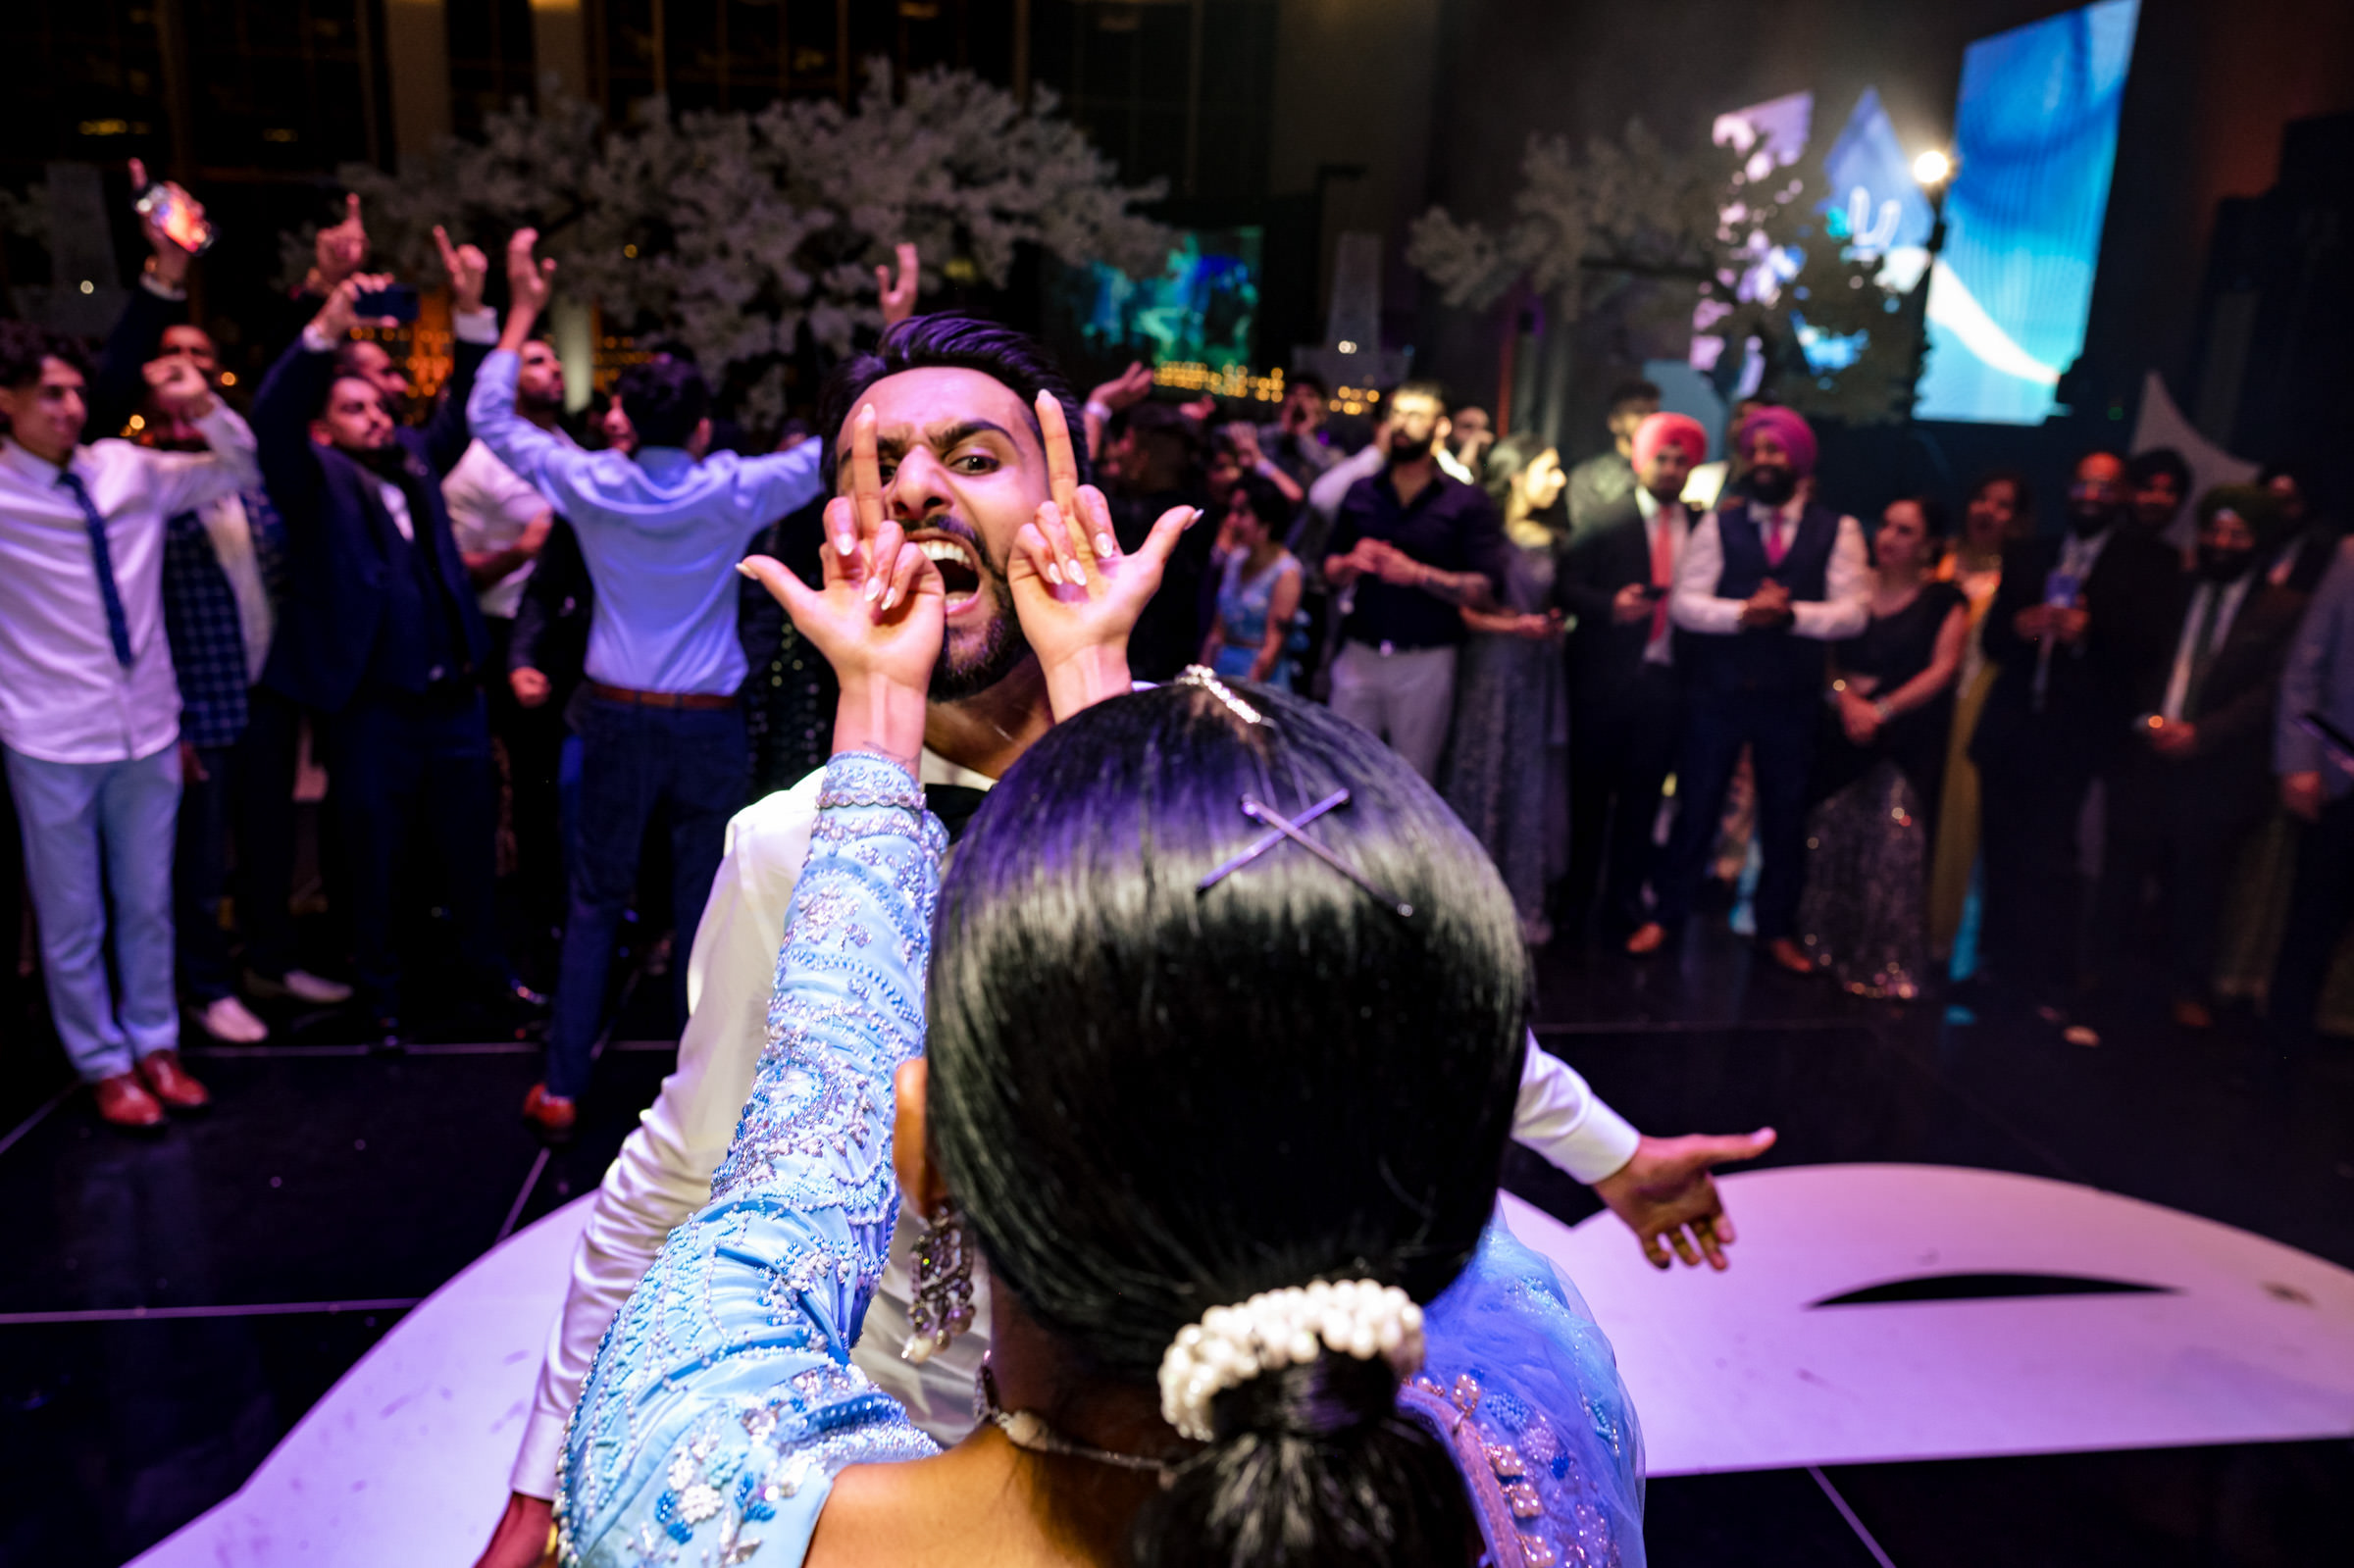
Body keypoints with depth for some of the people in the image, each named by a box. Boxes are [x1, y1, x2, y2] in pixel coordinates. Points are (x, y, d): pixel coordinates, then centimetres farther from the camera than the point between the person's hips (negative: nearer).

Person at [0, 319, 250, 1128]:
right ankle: (103, 1062, 29)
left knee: (148, 905, 17)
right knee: (72, 920, 11)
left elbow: (244, 470, 7)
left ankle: (154, 1043, 34)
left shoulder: (130, 469, -2)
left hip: (147, 726, 3)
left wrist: (204, 409, -12)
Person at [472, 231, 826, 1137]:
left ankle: (562, 1089, 15)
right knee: (703, 908, 7)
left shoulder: (593, 485, -3)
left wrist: (522, 308, 17)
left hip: (619, 718, 1)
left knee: (595, 902, 12)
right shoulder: (735, 492, -7)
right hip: (711, 723, -1)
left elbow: (490, 416, 11)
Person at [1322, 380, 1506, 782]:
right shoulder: (1362, 493, 11)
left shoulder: (1466, 502, 0)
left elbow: (1486, 591, -8)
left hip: (1425, 662, -3)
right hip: (1359, 654, 3)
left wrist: (1418, 574, -17)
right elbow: (1330, 571, 14)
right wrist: (1351, 564, -8)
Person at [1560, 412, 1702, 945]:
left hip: (1664, 680, 2)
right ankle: (1574, 902, 18)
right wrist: (1610, 605, -24)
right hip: (1606, 676, -2)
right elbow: (1569, 585, -7)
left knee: (1642, 797, 7)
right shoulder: (1607, 518, -1)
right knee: (1589, 793, 7)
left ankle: (1623, 902, 17)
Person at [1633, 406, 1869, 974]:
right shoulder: (1718, 524, 2)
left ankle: (1777, 930, 24)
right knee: (1695, 805, 7)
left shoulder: (1838, 532, 2)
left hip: (1791, 697, 0)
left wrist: (1791, 613, -23)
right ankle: (1667, 916, 20)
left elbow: (1852, 612, -7)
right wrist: (1742, 612, -21)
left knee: (1785, 814, 10)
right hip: (1716, 691, 0)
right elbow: (1683, 602, -6)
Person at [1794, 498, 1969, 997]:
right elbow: (1825, 652, 6)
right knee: (1830, 839, 2)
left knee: (1893, 848, -7)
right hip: (1843, 729, 3)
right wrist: (1844, 698, -12)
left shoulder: (1944, 600, 4)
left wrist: (1882, 708, -16)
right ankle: (1824, 950, 15)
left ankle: (1886, 966, 2)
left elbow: (1942, 670, -4)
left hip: (1907, 738, -3)